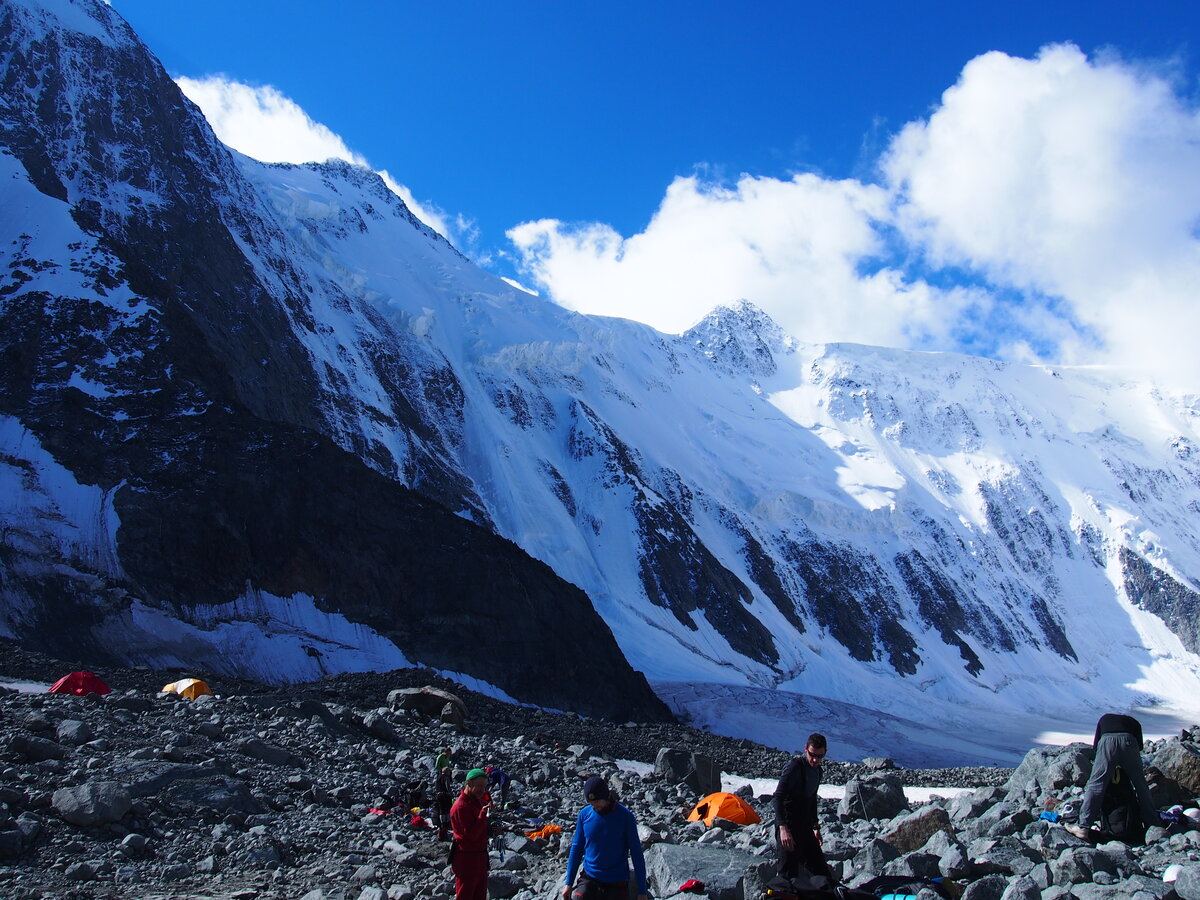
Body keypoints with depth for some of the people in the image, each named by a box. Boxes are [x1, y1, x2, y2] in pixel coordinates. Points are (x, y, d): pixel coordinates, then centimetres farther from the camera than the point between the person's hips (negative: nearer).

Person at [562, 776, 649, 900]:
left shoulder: (625, 816, -10)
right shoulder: (584, 814, -2)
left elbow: (636, 853, -6)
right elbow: (577, 848, 8)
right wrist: (569, 882, 6)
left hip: (617, 883, -2)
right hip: (589, 878, 2)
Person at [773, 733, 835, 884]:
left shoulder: (817, 770, 9)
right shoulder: (794, 767, -19)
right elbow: (778, 798, -27)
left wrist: (815, 826, 26)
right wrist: (783, 828, -37)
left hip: (805, 826, 8)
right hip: (788, 828, -8)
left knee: (819, 866, 17)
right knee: (789, 871, -8)